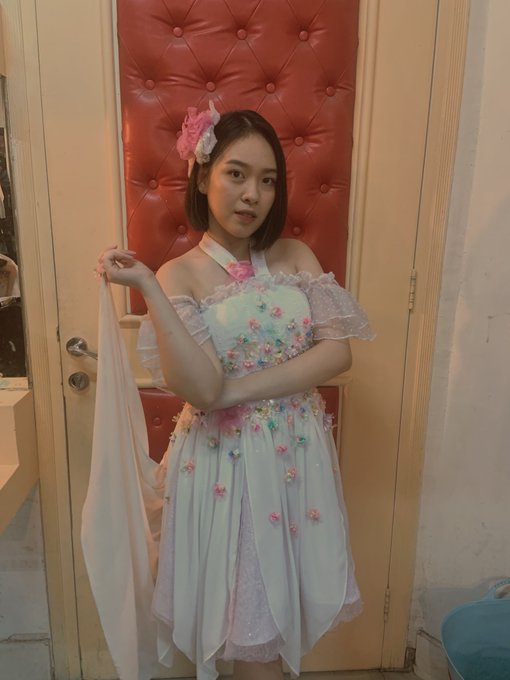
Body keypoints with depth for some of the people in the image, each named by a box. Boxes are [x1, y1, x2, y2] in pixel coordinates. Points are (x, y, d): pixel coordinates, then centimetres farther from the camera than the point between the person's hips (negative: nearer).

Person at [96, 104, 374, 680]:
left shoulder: (296, 256, 1)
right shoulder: (179, 276, -9)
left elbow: (338, 351, -10)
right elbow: (199, 389, -21)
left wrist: (238, 389, -17)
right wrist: (145, 287, -25)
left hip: (298, 453, 4)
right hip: (226, 462, -3)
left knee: (287, 599, 22)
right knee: (249, 614, 14)